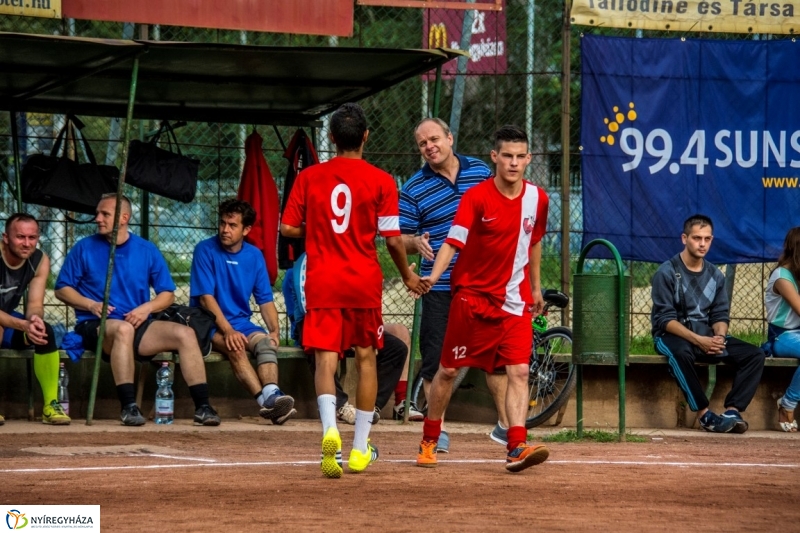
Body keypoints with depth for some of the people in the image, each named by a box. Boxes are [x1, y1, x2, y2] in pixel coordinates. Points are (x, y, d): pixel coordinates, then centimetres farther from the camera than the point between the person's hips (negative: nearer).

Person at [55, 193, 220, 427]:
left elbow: (167, 294, 14)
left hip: (138, 325, 3)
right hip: (95, 327, -3)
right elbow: (62, 289, 6)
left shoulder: (147, 250, 11)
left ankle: (202, 407, -19)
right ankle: (128, 406, -38)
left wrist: (146, 308, -7)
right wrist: (91, 305, -11)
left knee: (185, 334, -20)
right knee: (123, 329, -38)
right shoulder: (84, 248, 5)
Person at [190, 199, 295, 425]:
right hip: (210, 324, -4)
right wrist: (228, 331, -24)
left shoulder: (254, 256, 9)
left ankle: (272, 395, -49)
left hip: (242, 322, 4)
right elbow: (205, 297, -12)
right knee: (235, 347, -33)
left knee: (265, 342, -27)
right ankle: (265, 399, -45)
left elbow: (265, 300, 9)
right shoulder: (206, 250, -5)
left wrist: (274, 331, -10)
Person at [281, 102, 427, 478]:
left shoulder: (309, 177, 1)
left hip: (321, 281, 0)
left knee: (325, 358, -4)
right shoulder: (380, 181, -4)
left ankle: (330, 430, -31)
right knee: (366, 358, 13)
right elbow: (393, 239, -4)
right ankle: (360, 448, 18)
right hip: (364, 281, 0)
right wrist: (407, 275, 13)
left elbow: (288, 228, 3)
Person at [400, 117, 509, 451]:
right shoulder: (414, 189, -3)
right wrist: (416, 242, -22)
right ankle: (438, 432, 7)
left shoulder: (480, 171, 5)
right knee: (435, 360, -2)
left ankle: (505, 425, 19)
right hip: (440, 288, -2)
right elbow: (400, 239, -1)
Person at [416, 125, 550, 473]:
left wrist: (535, 286, 25)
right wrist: (434, 276, -36)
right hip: (472, 296, -3)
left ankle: (517, 447, -19)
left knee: (519, 371, -12)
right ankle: (429, 441, 23)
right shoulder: (476, 197, -12)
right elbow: (453, 241, -19)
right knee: (448, 371, 6)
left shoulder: (537, 199, 2)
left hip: (515, 301, 3)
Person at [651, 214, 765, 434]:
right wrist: (697, 340, -26)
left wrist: (719, 337, -16)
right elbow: (665, 319, -14)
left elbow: (720, 316, 8)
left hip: (707, 335, 6)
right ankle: (704, 414, -35)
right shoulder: (667, 273, -7)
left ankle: (732, 411, -26)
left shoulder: (715, 275, 10)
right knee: (681, 353, -42)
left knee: (755, 355, -14)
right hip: (672, 335, -6)